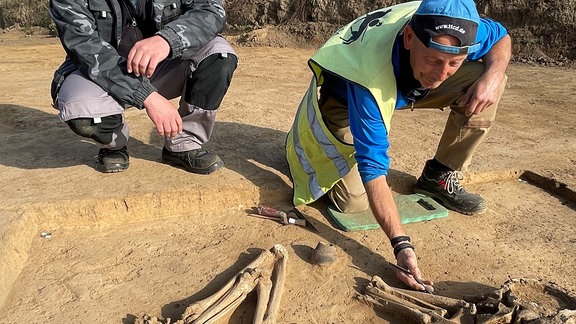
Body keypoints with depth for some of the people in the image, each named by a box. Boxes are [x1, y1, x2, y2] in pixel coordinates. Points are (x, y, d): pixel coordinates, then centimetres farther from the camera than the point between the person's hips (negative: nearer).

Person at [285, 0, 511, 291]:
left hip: (406, 87, 5)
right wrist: (401, 245, -44)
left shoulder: (451, 30, -27)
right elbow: (372, 166, -39)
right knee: (355, 201, -18)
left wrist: (492, 75, -28)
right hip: (344, 100, -5)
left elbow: (501, 37, -4)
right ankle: (302, 144, 12)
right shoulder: (370, 77, -42)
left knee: (488, 77, -15)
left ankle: (440, 177, -1)